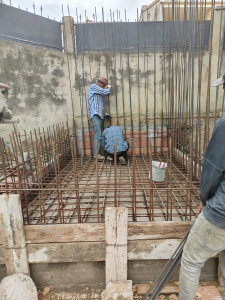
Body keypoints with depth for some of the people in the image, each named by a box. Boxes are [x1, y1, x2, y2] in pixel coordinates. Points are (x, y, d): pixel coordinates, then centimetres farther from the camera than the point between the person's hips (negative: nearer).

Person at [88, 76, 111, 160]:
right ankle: (96, 154, -13)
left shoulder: (99, 91, 24)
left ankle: (98, 153, 5)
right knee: (98, 135, -14)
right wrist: (109, 88, 13)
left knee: (98, 135, 4)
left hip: (99, 115, 9)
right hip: (95, 115, -9)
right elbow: (105, 92, -8)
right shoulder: (93, 86, -2)